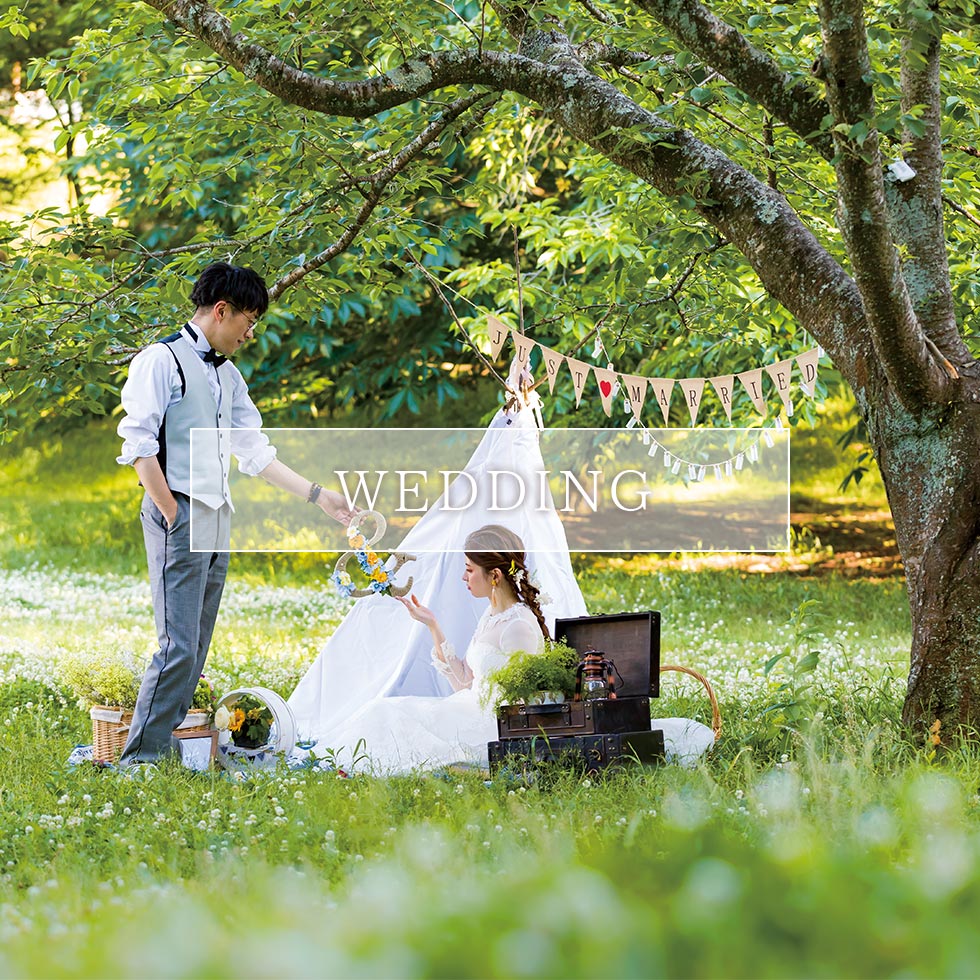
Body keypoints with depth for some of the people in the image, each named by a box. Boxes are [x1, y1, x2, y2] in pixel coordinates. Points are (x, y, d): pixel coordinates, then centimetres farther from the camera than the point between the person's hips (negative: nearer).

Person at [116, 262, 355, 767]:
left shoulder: (229, 375, 19)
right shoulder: (162, 360, -5)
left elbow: (255, 453, 22)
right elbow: (138, 444, -12)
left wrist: (318, 496, 18)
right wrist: (173, 515, -14)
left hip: (218, 519, 8)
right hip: (179, 517, -8)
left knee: (195, 650, 7)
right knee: (178, 648, -13)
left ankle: (165, 749, 11)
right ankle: (139, 758, -8)